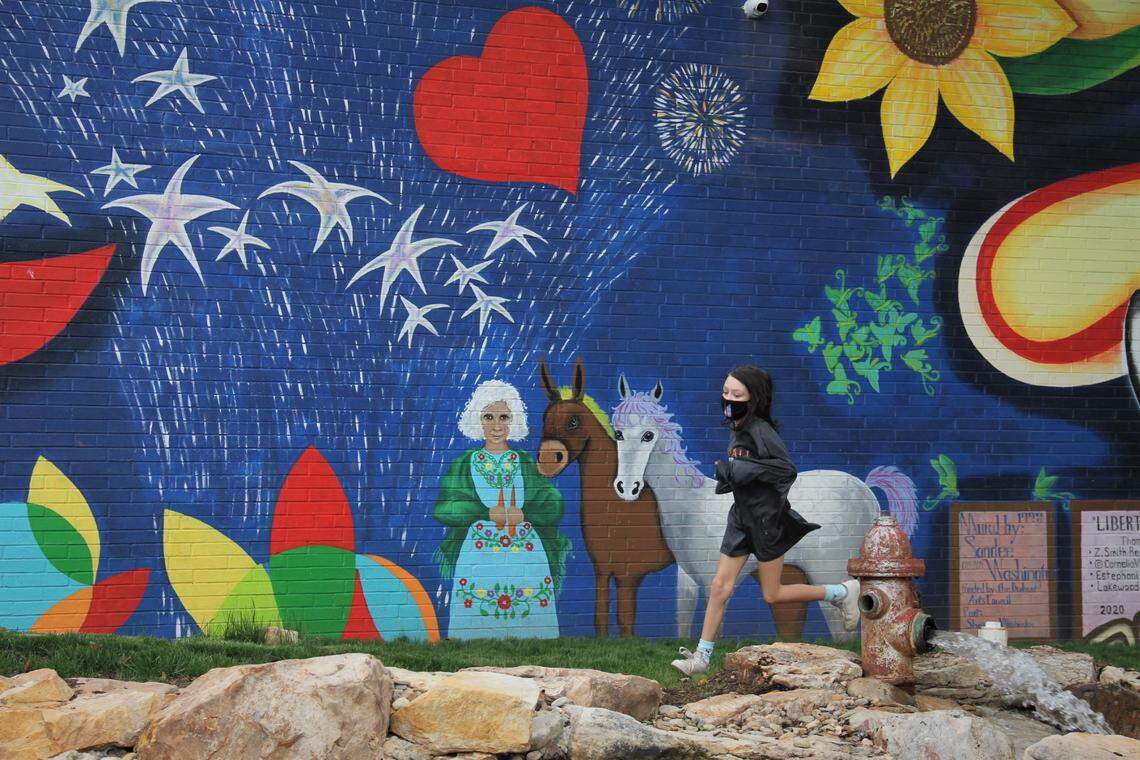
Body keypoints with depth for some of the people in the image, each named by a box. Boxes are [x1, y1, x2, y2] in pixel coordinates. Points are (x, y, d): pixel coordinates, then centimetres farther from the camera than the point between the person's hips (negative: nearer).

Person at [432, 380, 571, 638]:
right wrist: (488, 513, -14)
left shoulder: (528, 464, 9)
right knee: (477, 627, -5)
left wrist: (522, 515, -16)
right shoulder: (464, 465, 7)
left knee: (528, 623, -4)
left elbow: (554, 507, 1)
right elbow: (441, 510, -4)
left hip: (527, 559, 1)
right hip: (477, 559, -1)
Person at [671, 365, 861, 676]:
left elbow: (787, 469, -27)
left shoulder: (761, 430, -20)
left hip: (767, 517, -8)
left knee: (773, 594, 3)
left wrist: (741, 470, -28)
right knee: (720, 586, 4)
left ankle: (842, 592, 19)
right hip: (742, 516, 8)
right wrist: (726, 476, 1)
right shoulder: (736, 429, 6)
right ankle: (702, 656, 9)